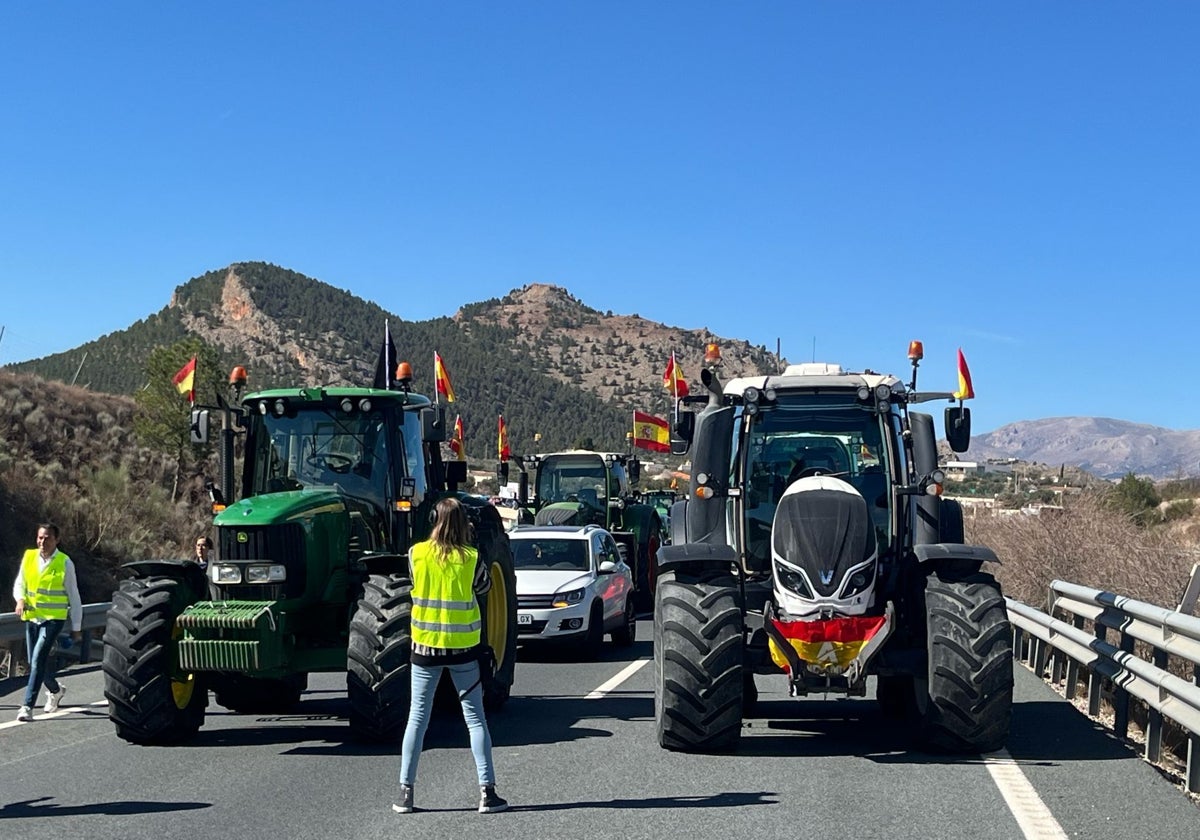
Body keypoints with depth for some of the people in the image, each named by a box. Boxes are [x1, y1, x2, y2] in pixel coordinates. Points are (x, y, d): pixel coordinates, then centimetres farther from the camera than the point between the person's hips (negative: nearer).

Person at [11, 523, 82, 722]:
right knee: (35, 661, 14)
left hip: (53, 618, -5)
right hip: (32, 617, 5)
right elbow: (19, 584, 11)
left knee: (38, 659, -18)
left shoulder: (65, 563, -6)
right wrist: (20, 600, -13)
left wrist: (76, 628, 1)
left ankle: (27, 706, -16)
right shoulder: (29, 557, 3)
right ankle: (55, 690, 41)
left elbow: (73, 596, -1)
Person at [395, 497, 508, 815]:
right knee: (475, 718, 6)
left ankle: (405, 792, 9)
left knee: (417, 717, 10)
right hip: (462, 646, -1)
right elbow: (484, 587, 8)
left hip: (425, 645, 1)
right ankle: (487, 792, 4)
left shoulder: (417, 553, -7)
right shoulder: (471, 558, -9)